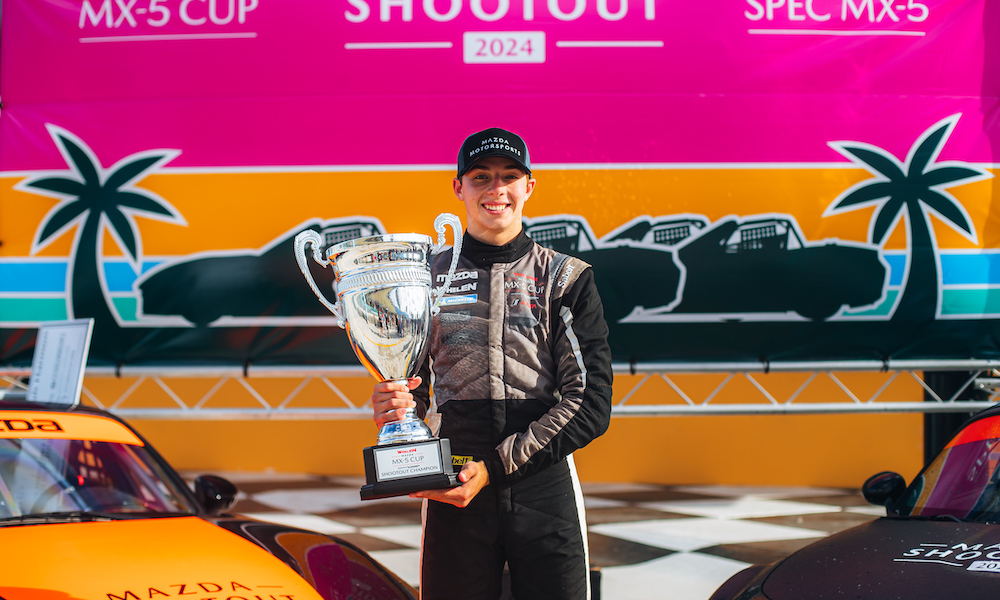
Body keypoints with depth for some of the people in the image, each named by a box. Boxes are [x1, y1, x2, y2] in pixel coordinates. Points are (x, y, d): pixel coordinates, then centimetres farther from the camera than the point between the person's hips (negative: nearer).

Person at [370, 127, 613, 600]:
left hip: (545, 486, -1)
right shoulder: (429, 276, 11)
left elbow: (591, 404, -3)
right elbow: (414, 388, 14)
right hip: (453, 492, 1)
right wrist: (395, 408, -12)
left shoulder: (566, 279, 5)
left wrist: (495, 467, -13)